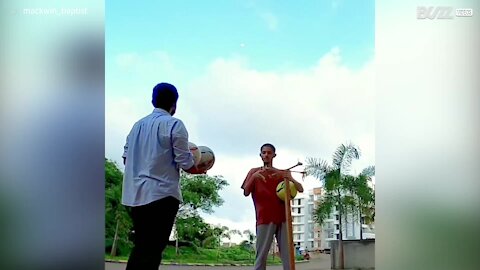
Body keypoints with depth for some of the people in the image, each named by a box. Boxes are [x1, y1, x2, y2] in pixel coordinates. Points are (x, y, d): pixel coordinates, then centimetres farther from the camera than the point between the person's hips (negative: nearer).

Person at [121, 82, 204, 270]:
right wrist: (198, 170, 12)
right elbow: (184, 163, -8)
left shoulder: (138, 125, 13)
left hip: (134, 195, 7)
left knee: (141, 247, 16)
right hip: (161, 194, -6)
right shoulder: (174, 125, -6)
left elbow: (126, 158, 15)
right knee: (152, 249, -4)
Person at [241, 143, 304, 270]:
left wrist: (289, 177, -11)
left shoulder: (282, 173, 17)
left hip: (283, 218, 2)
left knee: (288, 256, -3)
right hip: (265, 218, -2)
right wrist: (254, 177, -16)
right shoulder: (254, 172, 13)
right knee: (261, 256, -9)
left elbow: (300, 189, 8)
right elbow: (246, 192, 1)